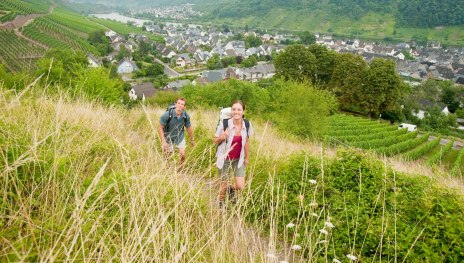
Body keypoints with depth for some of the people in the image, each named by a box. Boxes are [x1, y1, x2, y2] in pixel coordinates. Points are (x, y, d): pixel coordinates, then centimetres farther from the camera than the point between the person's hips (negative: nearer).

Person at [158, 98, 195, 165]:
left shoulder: (186, 116, -19)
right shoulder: (167, 115, -28)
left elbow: (189, 128, 0)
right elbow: (160, 128, -18)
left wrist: (192, 139, 12)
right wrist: (163, 142, -23)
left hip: (180, 138, 2)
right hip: (168, 138, -2)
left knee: (182, 155, -1)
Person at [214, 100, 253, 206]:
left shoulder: (247, 125, -10)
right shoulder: (224, 124, -20)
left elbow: (247, 142, 5)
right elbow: (215, 141, -7)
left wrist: (247, 158, 12)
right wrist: (222, 137, -28)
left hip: (239, 159, 3)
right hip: (225, 159, -2)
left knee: (240, 186, -2)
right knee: (224, 185, 11)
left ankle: (231, 189, 36)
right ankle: (221, 203, 43)